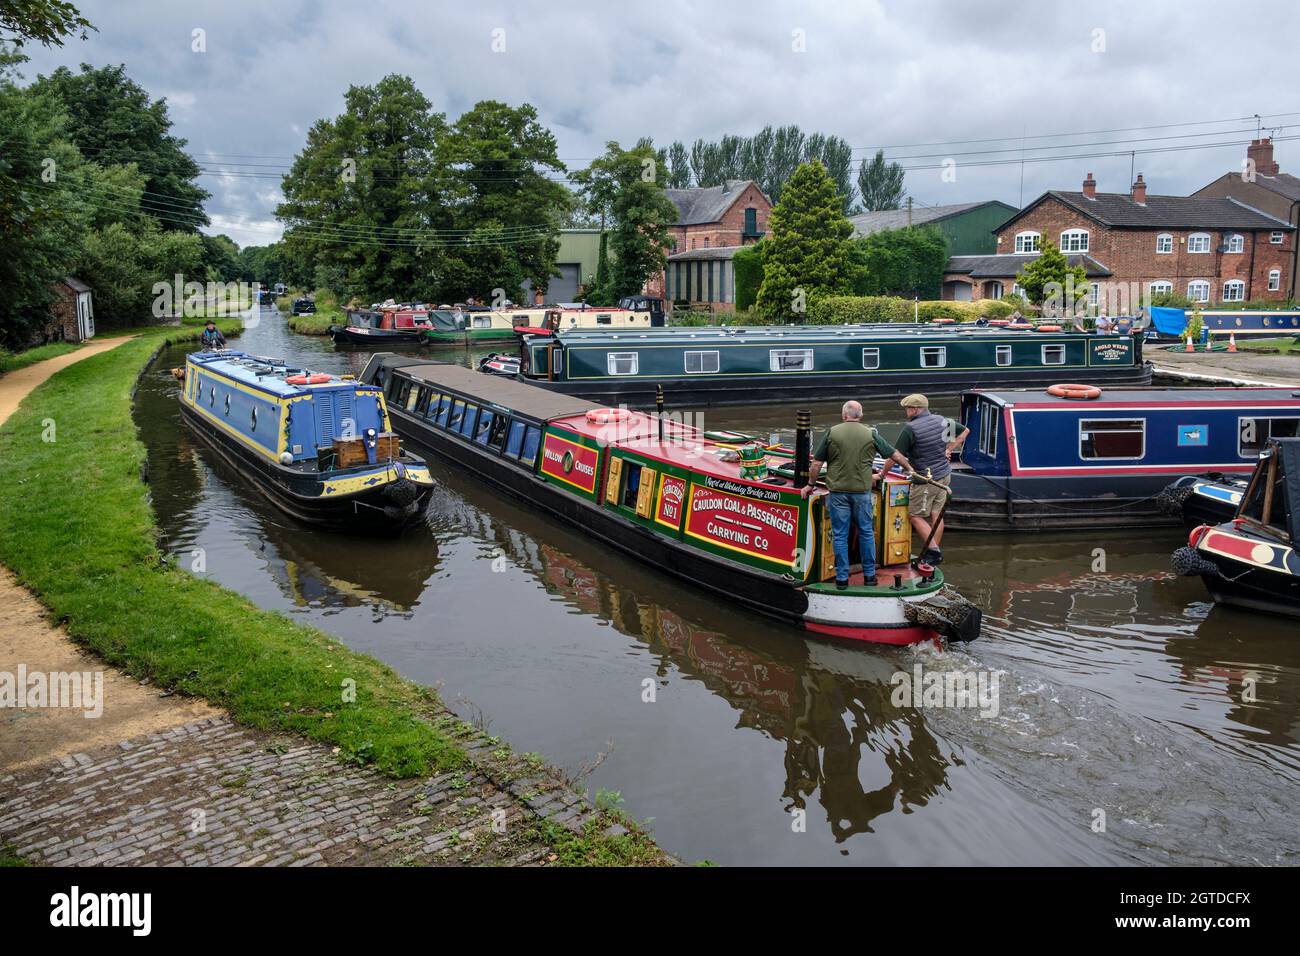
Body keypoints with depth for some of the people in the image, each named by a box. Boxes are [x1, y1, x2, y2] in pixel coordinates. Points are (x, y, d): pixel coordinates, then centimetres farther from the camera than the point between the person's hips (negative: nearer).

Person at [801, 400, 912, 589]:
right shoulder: (871, 434, 3)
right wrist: (909, 468, 29)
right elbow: (894, 455, 12)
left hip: (838, 491, -1)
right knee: (866, 532, 14)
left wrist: (810, 485, 12)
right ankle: (869, 575, 20)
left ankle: (842, 578, 9)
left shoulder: (831, 433, -1)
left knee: (840, 535, 5)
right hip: (862, 491, 1)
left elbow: (817, 463, -1)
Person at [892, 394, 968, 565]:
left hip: (926, 479, -8)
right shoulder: (942, 421, 5)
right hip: (944, 475, 8)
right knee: (937, 515, 13)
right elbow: (965, 431, 20)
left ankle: (934, 550, -6)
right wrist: (948, 450, 17)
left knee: (915, 516, 1)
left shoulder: (910, 429, -17)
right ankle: (934, 551, 19)